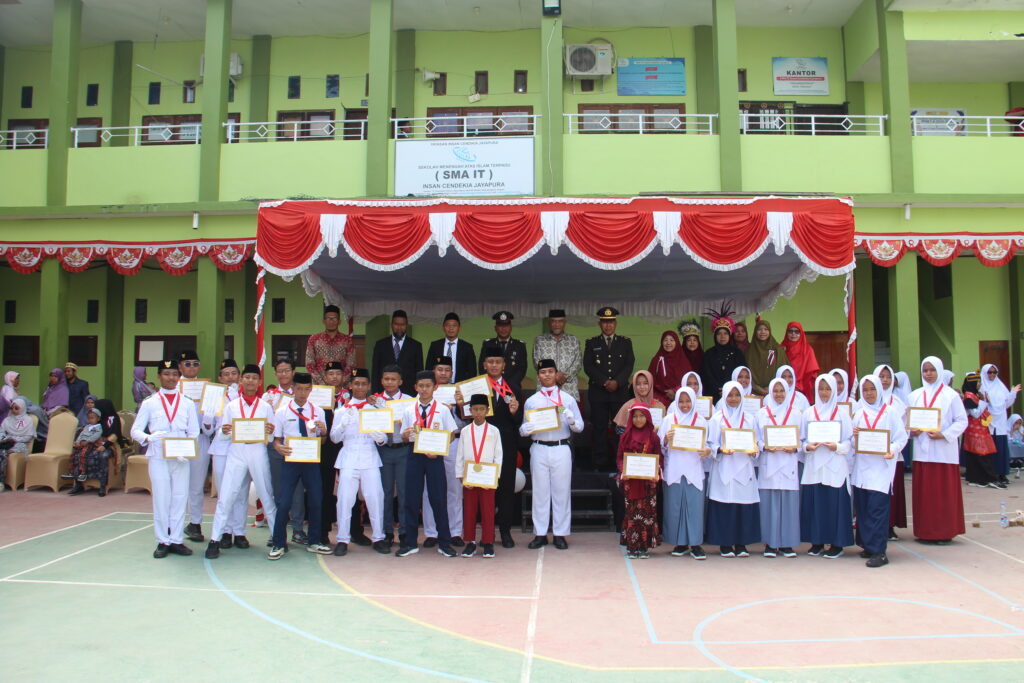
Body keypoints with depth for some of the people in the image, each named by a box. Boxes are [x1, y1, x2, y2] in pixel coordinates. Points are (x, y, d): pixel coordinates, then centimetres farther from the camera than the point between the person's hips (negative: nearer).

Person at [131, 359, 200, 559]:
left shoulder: (187, 403, 9)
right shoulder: (149, 403, 6)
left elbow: (194, 432, 7)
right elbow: (135, 430, 0)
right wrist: (149, 438, -21)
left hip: (181, 458, 1)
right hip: (158, 457, -1)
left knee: (180, 497, 2)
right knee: (161, 498, 0)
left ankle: (176, 540, 11)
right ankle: (163, 541, 10)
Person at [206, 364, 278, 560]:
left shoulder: (266, 407, 9)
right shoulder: (231, 406, 10)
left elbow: (272, 436, 7)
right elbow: (222, 433, 8)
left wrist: (270, 432, -15)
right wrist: (224, 431, -14)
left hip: (258, 452, 0)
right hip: (236, 452, 0)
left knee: (266, 496, 6)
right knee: (226, 496, -4)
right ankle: (215, 540, 2)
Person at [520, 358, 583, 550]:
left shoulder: (568, 399, 8)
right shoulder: (531, 401, 10)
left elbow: (580, 427, 6)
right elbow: (524, 428, 11)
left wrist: (571, 421, -15)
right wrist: (524, 430, -12)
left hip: (561, 449, -1)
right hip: (539, 449, 1)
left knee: (562, 491, 2)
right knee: (540, 491, 4)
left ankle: (560, 534, 12)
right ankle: (540, 534, 13)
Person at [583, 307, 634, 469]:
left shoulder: (625, 342, 12)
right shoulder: (592, 343, 10)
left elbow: (629, 365, 3)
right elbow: (588, 366, 0)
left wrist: (617, 382, -12)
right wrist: (604, 382, -11)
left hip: (619, 392, 0)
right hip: (598, 392, 0)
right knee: (599, 428, 0)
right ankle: (600, 464, 5)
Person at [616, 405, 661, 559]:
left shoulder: (653, 436, 4)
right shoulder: (626, 437, 7)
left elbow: (658, 458, 4)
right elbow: (619, 457, 6)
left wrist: (656, 474, -13)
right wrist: (623, 471, -12)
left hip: (648, 481, -1)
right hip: (630, 480, 1)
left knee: (647, 511, 0)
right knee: (631, 512, 1)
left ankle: (644, 546, 7)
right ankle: (632, 546, 7)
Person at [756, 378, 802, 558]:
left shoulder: (795, 414, 12)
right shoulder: (762, 414, 10)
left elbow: (802, 438, 9)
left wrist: (795, 448, -10)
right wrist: (765, 447, -11)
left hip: (789, 464, 1)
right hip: (768, 464, 0)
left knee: (789, 503, -2)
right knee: (769, 503, -3)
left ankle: (786, 543, 6)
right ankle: (770, 544, 4)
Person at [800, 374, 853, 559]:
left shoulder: (841, 413, 5)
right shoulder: (808, 413, 10)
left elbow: (849, 441, 1)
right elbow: (801, 440, 10)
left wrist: (837, 447, -17)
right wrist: (807, 447, -10)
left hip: (835, 466, -2)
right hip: (813, 465, 2)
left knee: (835, 503, -4)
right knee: (814, 502, 1)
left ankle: (837, 544, 6)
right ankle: (817, 542, 12)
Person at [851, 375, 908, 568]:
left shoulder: (890, 413, 3)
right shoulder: (859, 414, 13)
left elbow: (901, 437, -2)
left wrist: (893, 450, -20)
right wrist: (854, 436, -8)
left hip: (881, 466, -4)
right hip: (861, 466, 4)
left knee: (877, 508, -10)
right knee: (861, 507, 5)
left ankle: (879, 551, -8)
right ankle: (868, 545, 18)